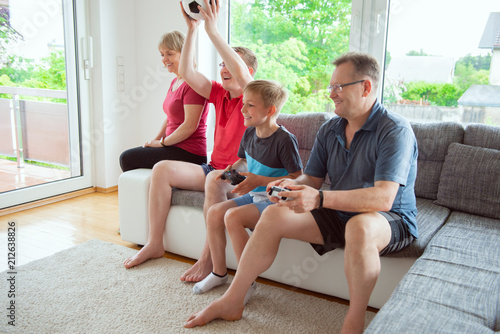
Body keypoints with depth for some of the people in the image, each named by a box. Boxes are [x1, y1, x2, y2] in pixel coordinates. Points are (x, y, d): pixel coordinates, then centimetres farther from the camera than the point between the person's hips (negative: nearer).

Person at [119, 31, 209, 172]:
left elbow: (190, 126, -22)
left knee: (127, 158, -8)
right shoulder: (175, 82, 16)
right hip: (174, 148, 10)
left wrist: (162, 142, -11)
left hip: (189, 154, -10)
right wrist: (155, 140, 8)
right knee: (127, 156, 12)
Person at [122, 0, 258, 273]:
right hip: (215, 168, 7)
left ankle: (209, 257, -29)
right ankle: (154, 244, -5)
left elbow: (241, 73, -30)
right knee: (162, 168, -9)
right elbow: (187, 73, 1)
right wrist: (192, 30, -5)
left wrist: (212, 30, -29)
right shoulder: (220, 93, 11)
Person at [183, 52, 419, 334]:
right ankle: (231, 303, 0)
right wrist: (292, 185, -17)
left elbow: (384, 197, -30)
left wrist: (320, 199, -39)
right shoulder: (329, 130, 5)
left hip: (392, 220, -6)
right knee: (274, 215, -9)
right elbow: (312, 179, 9)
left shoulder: (395, 130, -18)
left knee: (359, 227, -41)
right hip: (339, 215, 7)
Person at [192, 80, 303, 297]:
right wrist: (232, 170, 0)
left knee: (233, 216, -27)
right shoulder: (249, 133, 6)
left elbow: (297, 179, -19)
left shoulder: (285, 139, -19)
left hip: (274, 200, -8)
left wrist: (260, 180, -24)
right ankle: (219, 273, 10)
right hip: (253, 196, 8)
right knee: (214, 212, -6)